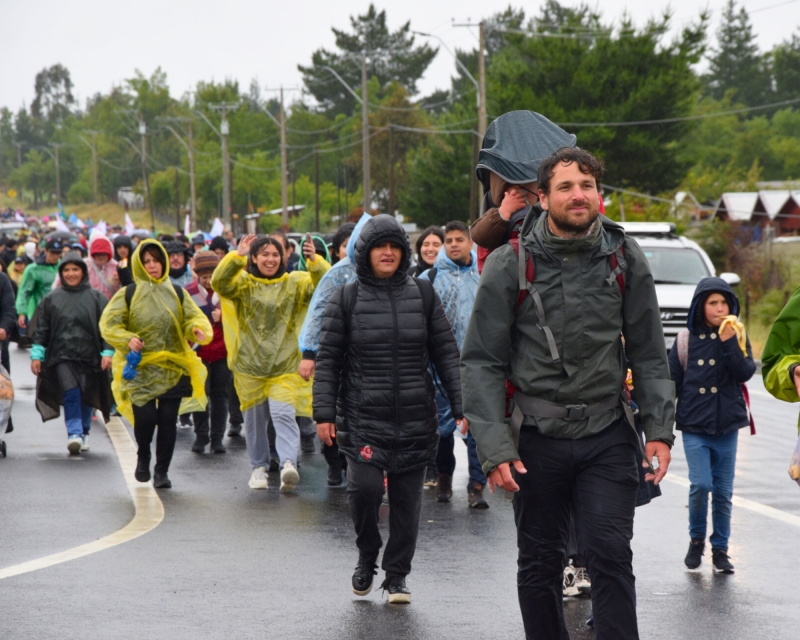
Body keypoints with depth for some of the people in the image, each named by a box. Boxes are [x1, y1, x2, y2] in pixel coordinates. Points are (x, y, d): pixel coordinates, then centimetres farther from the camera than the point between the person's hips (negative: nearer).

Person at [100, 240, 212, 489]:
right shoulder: (127, 294, 4)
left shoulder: (177, 293, 12)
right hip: (140, 368, -2)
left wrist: (198, 329, -18)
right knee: (145, 417, -13)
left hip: (173, 367, 2)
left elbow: (193, 317, 5)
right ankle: (143, 457, 17)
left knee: (168, 421, -1)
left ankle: (161, 472, 11)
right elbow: (108, 324, 0)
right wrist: (127, 339, -18)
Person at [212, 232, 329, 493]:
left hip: (285, 364, -1)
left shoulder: (294, 283, 5)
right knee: (254, 417, 9)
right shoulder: (243, 283, 3)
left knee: (284, 413, -17)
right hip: (249, 364, 1)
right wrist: (237, 256, -26)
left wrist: (315, 262, -26)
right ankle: (259, 466, 23)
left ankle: (288, 464, -27)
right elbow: (219, 283, -15)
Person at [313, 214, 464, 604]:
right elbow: (328, 359, 3)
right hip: (362, 418, -2)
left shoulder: (423, 295, 7)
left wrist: (461, 407, 1)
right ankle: (367, 556, 8)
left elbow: (446, 355, 8)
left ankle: (396, 575, 18)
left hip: (415, 421, 2)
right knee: (364, 486, -18)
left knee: (407, 499, 4)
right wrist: (324, 413, -4)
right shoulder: (346, 298, 3)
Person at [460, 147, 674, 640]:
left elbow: (649, 353, 8)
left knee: (611, 555, -8)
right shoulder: (510, 265, -5)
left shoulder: (624, 259, 1)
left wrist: (659, 428, -2)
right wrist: (494, 447, -11)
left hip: (607, 435, 0)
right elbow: (482, 362, -3)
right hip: (537, 438, 0)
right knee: (541, 565, 9)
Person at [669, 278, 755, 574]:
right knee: (700, 485, -13)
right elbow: (671, 383, 7)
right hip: (694, 427, -1)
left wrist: (729, 342, -18)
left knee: (723, 491, 4)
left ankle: (720, 549, 16)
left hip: (727, 426, 1)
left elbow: (745, 373, -10)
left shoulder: (737, 338, 5)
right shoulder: (686, 340, 3)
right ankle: (696, 540, 9)